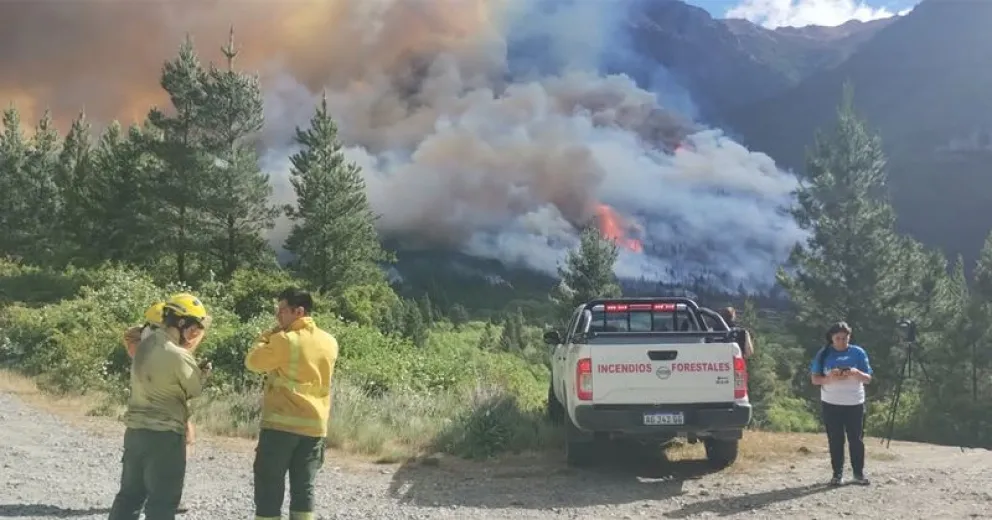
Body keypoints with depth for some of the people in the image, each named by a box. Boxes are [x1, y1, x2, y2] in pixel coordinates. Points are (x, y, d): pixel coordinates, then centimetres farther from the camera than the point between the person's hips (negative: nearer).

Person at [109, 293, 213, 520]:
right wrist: (204, 372, 12)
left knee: (129, 495, 18)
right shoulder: (177, 355, -20)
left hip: (135, 430, 8)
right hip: (165, 435, -8)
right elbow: (195, 389, -6)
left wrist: (187, 349, 10)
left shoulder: (145, 344, 3)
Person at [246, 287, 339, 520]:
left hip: (281, 424, -5)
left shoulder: (284, 340, -12)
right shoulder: (330, 343, 8)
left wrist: (267, 336, 9)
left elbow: (253, 362, -2)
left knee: (269, 488, 4)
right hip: (315, 426, 5)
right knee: (303, 488, 9)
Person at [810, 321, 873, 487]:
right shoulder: (824, 354, -1)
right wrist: (830, 377, -21)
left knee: (856, 439, 4)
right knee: (835, 440, 4)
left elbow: (868, 379, 0)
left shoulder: (858, 352, -1)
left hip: (855, 404, 0)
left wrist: (856, 373, -21)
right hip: (831, 404, 0)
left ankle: (859, 473, 15)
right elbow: (815, 379, -2)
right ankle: (837, 473, 12)